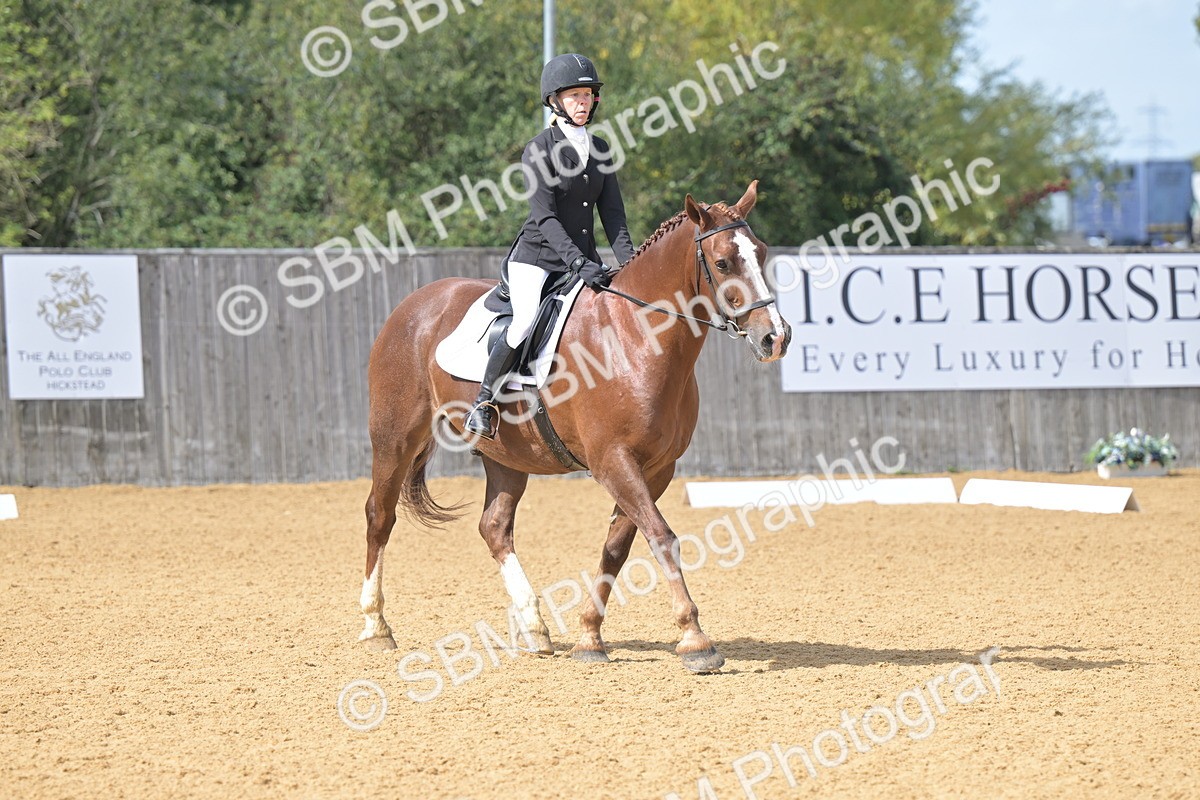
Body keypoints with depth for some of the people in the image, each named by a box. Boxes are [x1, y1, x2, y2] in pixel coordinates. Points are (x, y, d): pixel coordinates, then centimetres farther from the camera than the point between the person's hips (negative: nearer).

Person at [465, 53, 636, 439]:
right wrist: (579, 263, -29)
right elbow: (545, 218, -19)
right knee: (526, 321, -28)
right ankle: (484, 401, -12)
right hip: (536, 256, -6)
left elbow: (613, 214, 7)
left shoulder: (600, 149, 9)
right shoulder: (539, 150, -10)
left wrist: (628, 261, -9)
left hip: (583, 258, 6)